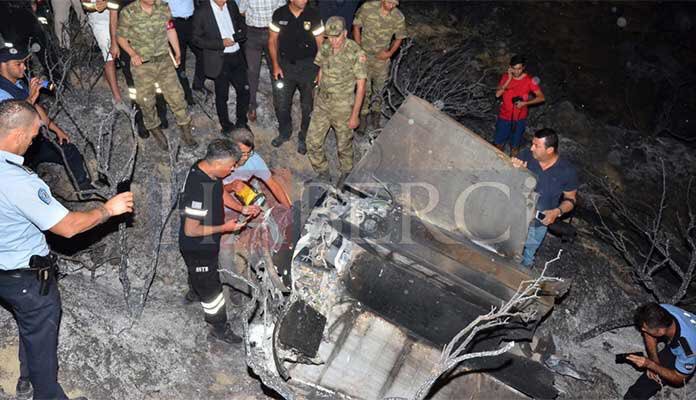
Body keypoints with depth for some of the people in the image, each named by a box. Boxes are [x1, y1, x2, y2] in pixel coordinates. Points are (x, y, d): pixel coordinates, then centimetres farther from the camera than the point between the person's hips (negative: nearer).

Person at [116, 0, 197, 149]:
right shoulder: (128, 13, -13)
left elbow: (170, 30, 9)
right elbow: (121, 37, -2)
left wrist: (178, 53, 13)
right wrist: (132, 54, -18)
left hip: (164, 61, 2)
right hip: (142, 64, -2)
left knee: (176, 95, 3)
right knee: (146, 100, 9)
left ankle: (185, 129, 20)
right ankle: (154, 129, 32)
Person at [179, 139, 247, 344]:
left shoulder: (205, 167, -12)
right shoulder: (199, 189, -39)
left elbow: (220, 192, 9)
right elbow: (191, 230, -31)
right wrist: (224, 228, -23)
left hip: (207, 242, 8)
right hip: (198, 248, -8)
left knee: (199, 274, 36)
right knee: (210, 286, 11)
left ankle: (194, 292, 65)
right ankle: (219, 328, 32)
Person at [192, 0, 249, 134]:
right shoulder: (201, 12, -11)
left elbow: (243, 28, 11)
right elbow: (197, 39, -8)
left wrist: (234, 38, -11)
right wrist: (221, 43, -18)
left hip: (237, 57, 4)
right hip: (219, 61, -4)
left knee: (244, 90, 8)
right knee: (222, 95, 8)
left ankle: (241, 122, 30)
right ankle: (226, 126, 27)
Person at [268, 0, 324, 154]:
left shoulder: (313, 15, -10)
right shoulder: (279, 14, -6)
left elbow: (321, 43, -5)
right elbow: (272, 40, 3)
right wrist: (275, 65, -2)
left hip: (308, 65, -1)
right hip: (285, 64, 2)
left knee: (308, 105, 7)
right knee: (281, 103, 9)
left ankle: (304, 138, 28)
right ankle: (284, 133, 35)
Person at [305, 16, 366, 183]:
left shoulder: (356, 53, -21)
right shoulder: (325, 48, -4)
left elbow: (360, 86, -15)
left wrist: (355, 115, -14)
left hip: (343, 107, -5)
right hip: (322, 103, 5)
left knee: (344, 144, 13)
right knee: (313, 142, 7)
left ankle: (346, 174, 38)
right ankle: (323, 173, 29)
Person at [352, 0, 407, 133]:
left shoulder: (399, 17, -14)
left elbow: (399, 38, 3)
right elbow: (356, 27, -3)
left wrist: (390, 53, -11)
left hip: (382, 58, 1)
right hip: (364, 56, -1)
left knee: (378, 90, 14)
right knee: (364, 89, 5)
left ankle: (375, 117, 33)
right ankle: (363, 117, 22)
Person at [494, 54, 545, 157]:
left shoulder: (529, 81, -14)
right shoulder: (506, 77, -7)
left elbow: (541, 97, -10)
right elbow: (497, 94, -17)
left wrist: (525, 103, -22)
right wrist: (509, 79, -23)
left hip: (519, 119, -2)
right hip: (504, 117, 2)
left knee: (515, 146, 12)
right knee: (498, 143, 13)